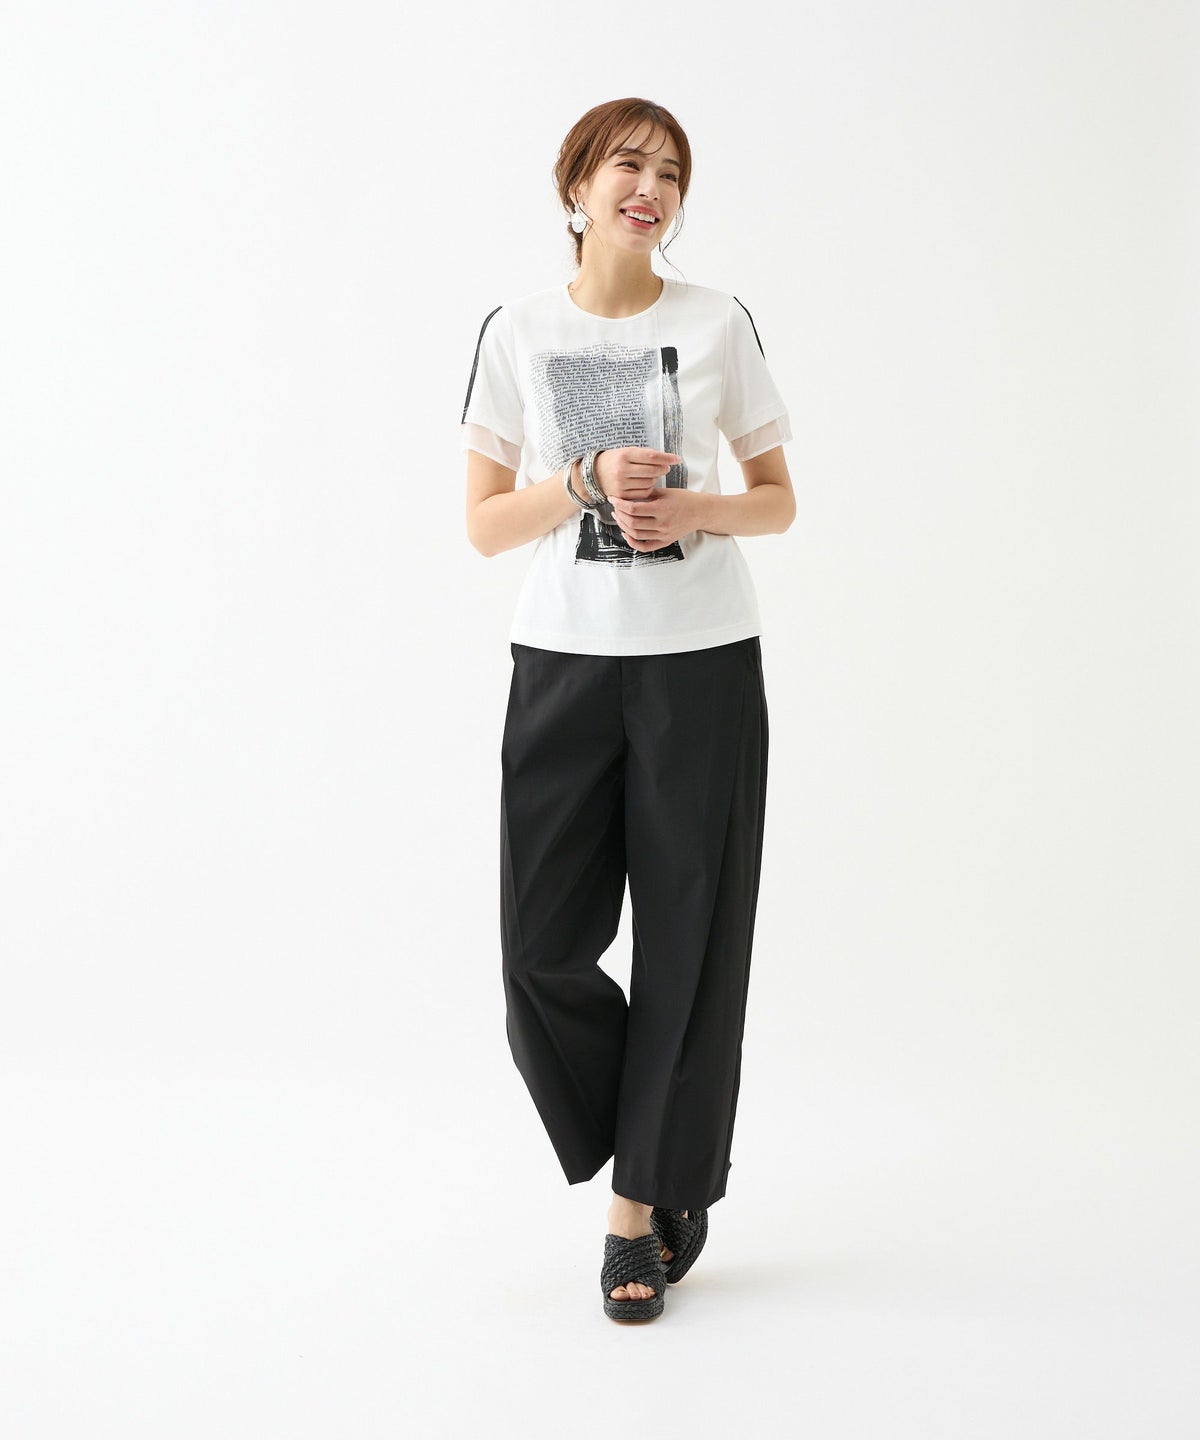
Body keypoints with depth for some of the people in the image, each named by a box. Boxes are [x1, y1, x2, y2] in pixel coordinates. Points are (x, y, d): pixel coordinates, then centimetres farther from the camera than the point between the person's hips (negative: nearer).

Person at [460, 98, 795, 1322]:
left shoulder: (718, 324, 3)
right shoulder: (519, 333, 4)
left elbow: (779, 499, 9)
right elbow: (483, 524, 4)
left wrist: (694, 510, -11)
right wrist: (588, 482, -13)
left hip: (703, 663, 0)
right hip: (564, 660, 1)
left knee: (688, 939, 0)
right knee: (543, 947, -3)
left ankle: (642, 1201, 16)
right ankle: (664, 1175, 21)